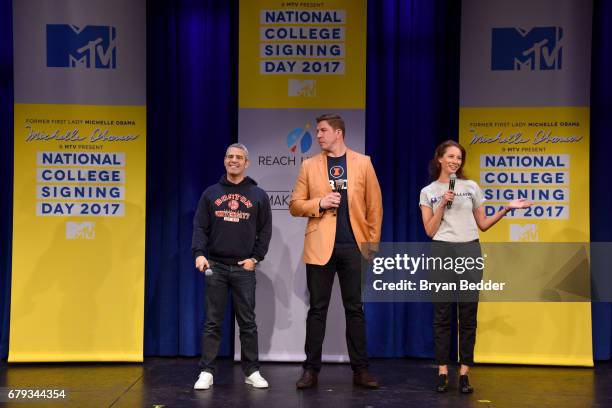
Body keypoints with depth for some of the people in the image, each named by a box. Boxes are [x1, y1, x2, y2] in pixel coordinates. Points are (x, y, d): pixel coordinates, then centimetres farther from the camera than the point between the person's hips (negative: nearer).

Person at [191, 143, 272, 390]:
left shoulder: (258, 195, 7)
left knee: (248, 322, 4)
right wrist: (199, 253, -11)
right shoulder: (211, 193, 9)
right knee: (212, 322, 2)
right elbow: (200, 227, 4)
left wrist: (255, 258, -3)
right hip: (215, 267, 0)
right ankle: (206, 372, 6)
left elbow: (265, 230, 7)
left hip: (244, 268, 0)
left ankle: (252, 372, 13)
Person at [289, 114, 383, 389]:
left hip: (354, 247, 0)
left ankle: (360, 370, 13)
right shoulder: (309, 165, 7)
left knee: (355, 309, 6)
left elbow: (374, 205, 4)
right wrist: (319, 203, -11)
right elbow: (295, 206, 6)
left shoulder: (362, 163, 5)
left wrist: (373, 242, -1)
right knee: (317, 309, 4)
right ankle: (311, 369, 12)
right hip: (320, 246, 0)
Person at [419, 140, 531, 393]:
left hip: (470, 252, 1)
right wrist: (443, 204, -9)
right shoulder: (428, 192, 7)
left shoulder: (471, 187, 11)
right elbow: (430, 231, 0)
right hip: (442, 252, -1)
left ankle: (464, 373, 5)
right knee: (442, 315, -1)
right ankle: (442, 372, 4)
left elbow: (482, 224, 12)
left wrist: (506, 209, 1)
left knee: (468, 315, 0)